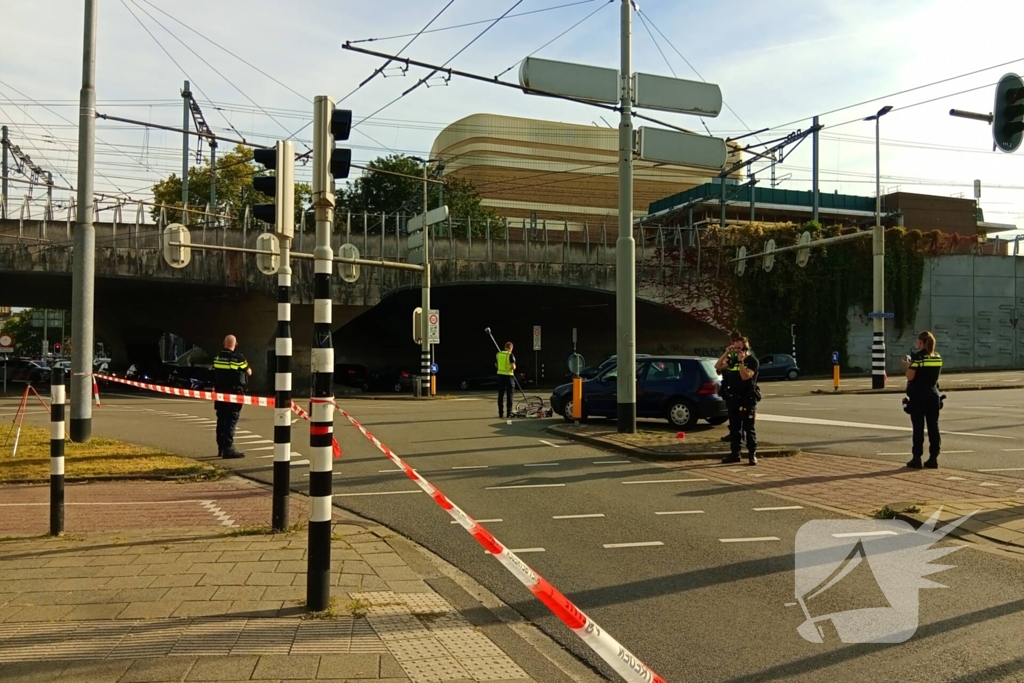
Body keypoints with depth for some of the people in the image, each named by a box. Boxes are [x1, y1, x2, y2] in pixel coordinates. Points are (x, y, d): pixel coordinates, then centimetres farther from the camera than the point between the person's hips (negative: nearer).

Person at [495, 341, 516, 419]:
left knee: (500, 395, 10)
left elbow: (496, 365, 16)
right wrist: (514, 367, 3)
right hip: (508, 376, -4)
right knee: (509, 395, 3)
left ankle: (500, 413, 10)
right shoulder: (510, 355, -11)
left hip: (500, 375, 5)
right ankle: (509, 413, 3)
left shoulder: (498, 354, 5)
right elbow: (513, 367, -18)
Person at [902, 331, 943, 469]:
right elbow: (935, 374, 15)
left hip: (918, 395, -5)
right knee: (933, 426, 7)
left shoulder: (917, 357, -11)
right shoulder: (938, 357, 7)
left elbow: (910, 376, -15)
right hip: (933, 394, 5)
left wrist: (908, 364, 4)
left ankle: (917, 458, 1)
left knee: (918, 428, -1)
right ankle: (933, 458, 9)